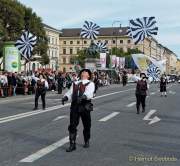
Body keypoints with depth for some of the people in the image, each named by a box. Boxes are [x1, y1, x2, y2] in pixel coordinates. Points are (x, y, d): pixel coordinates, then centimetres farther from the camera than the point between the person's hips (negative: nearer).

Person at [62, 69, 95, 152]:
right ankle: (72, 144, 5)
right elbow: (70, 92, 7)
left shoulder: (90, 84, 5)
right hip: (74, 106, 3)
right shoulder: (75, 83, 20)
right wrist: (65, 97, -15)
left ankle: (86, 141, 32)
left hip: (85, 106, -3)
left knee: (86, 126, 10)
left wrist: (83, 96, -36)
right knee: (72, 126, -2)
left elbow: (89, 92, -15)